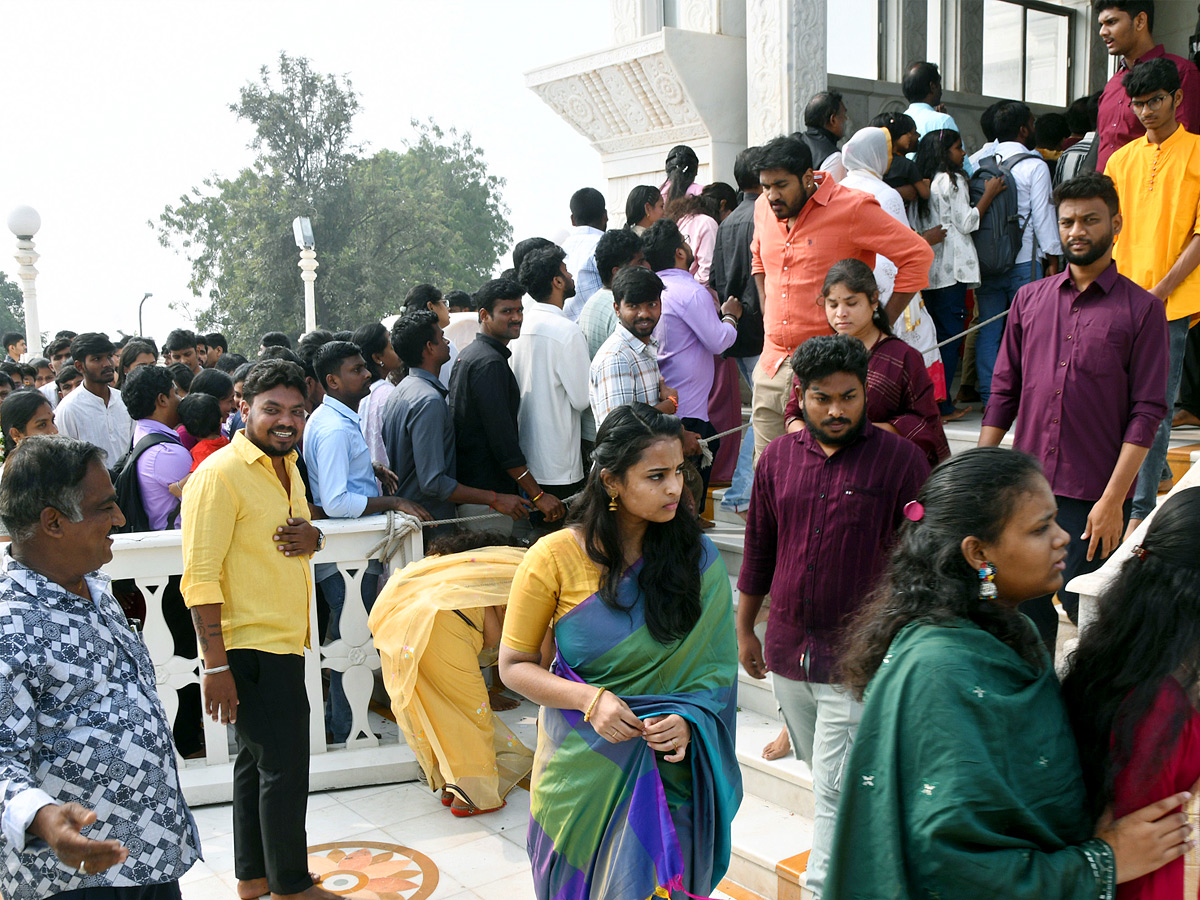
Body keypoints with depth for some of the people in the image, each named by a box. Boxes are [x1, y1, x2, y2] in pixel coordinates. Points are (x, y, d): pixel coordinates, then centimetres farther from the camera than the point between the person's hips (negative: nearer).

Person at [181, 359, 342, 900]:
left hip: (281, 642, 9)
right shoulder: (220, 475, -16)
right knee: (284, 767, -2)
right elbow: (200, 577, -20)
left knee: (256, 760, 18)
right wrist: (215, 664, -23)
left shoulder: (286, 467, 12)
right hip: (250, 649, -9)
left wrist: (313, 539, 1)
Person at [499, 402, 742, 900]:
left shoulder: (698, 557, -5)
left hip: (670, 765, 1)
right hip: (582, 768, -1)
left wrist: (688, 720, -19)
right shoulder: (554, 558, -11)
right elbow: (514, 665, -6)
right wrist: (590, 699, -21)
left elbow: (715, 663, -1)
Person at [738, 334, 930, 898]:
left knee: (836, 789, -4)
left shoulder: (900, 460, -8)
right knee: (825, 774, 19)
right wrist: (744, 629, 17)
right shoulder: (777, 459, 5)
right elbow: (759, 551, 14)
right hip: (788, 648, 5)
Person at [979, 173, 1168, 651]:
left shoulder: (1142, 309, -2)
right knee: (1027, 612, 9)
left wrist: (1113, 499, -13)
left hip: (1093, 498, -3)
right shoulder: (1030, 299, 10)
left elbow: (1147, 411, -6)